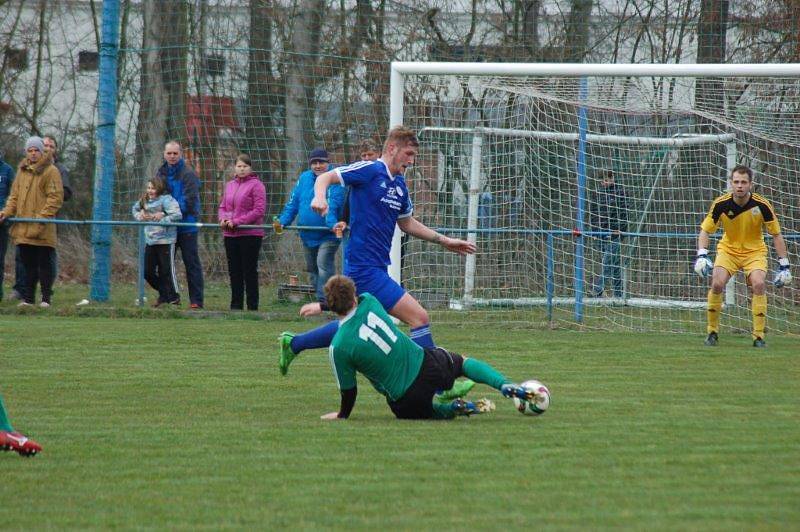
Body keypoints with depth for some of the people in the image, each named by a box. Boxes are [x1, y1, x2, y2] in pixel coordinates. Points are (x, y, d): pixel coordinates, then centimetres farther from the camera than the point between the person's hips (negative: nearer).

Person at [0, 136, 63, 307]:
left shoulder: (50, 171, -2)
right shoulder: (22, 171, 15)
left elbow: (56, 197, -8)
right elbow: (15, 196, 19)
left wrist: (43, 216, -18)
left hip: (43, 230, -5)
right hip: (23, 228, 5)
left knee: (44, 264, -1)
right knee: (28, 264, 10)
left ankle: (46, 298, 4)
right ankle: (28, 298, 15)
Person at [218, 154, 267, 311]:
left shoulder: (256, 185, -7)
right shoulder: (229, 185, 14)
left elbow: (259, 210, -14)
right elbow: (222, 207, 17)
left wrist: (237, 222, -18)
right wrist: (223, 218, -7)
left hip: (250, 234, -6)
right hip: (230, 235, 6)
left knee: (250, 272, -1)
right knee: (234, 272, 11)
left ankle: (253, 306, 4)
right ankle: (235, 305, 19)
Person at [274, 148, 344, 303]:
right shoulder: (304, 178, 9)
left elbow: (333, 205, -24)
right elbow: (293, 203, 8)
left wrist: (332, 223, -39)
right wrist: (282, 221, -5)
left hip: (328, 235, -7)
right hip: (308, 235, 7)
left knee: (323, 263, -21)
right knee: (312, 268, 14)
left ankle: (323, 299, -23)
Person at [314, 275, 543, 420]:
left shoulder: (338, 348, -18)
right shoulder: (369, 303, -6)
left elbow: (349, 391, -6)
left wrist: (342, 415, 12)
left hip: (406, 399, -3)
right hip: (427, 364, 3)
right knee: (463, 361, 35)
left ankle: (456, 408, 2)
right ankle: (506, 385, 10)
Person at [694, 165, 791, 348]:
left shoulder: (761, 205, -19)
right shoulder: (721, 204, -17)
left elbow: (776, 235, -9)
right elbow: (705, 230, -8)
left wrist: (784, 265, -11)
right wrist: (702, 255, -25)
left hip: (754, 251, -1)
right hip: (728, 249, 1)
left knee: (759, 284, -25)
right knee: (717, 284, -22)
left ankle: (759, 336, -14)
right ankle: (712, 331, -4)